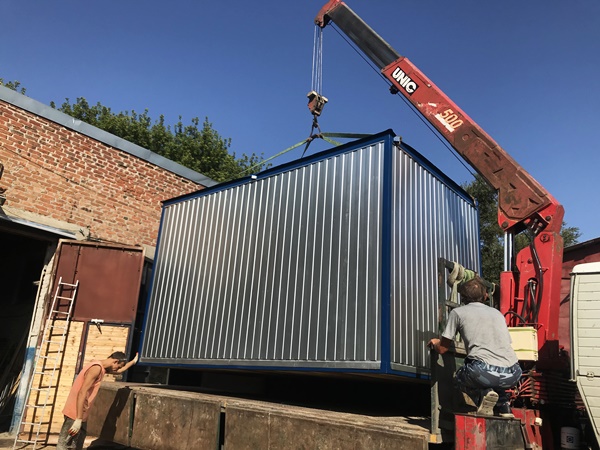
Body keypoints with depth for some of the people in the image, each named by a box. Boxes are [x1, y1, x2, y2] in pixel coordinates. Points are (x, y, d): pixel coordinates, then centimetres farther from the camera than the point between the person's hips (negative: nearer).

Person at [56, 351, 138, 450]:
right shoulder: (96, 368, -19)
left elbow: (119, 371, 31)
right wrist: (78, 419, -26)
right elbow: (82, 393, -25)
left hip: (80, 415, 10)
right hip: (75, 414, -10)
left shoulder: (100, 367, 12)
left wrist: (133, 361, 36)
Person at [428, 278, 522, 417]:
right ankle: (503, 404, 14)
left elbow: (442, 349, 15)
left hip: (485, 371, -5)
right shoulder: (497, 313, 24)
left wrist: (435, 343, 38)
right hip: (513, 374, 5)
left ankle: (483, 393, 0)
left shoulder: (457, 312, 11)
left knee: (461, 376, 27)